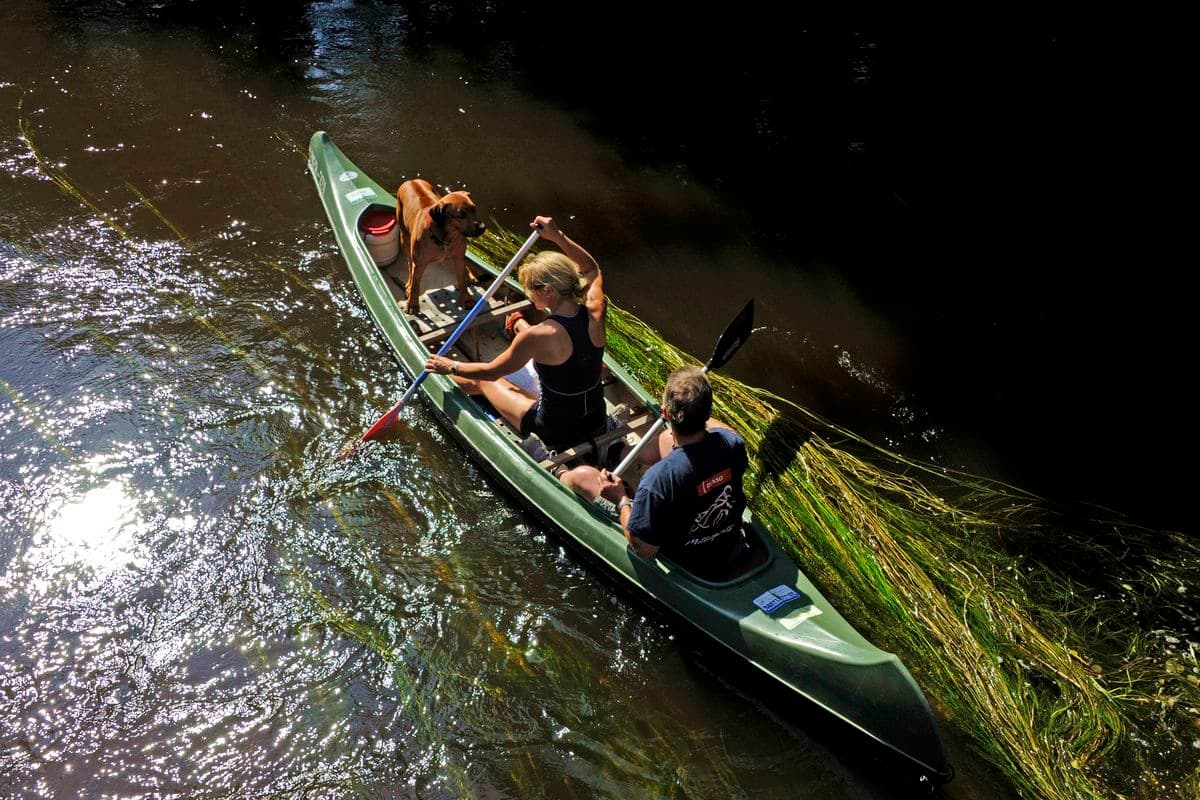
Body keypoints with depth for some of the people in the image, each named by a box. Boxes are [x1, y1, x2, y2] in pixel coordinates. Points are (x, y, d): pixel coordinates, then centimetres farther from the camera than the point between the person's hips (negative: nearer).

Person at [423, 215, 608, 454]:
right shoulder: (595, 312, -15)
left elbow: (491, 371, -12)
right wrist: (558, 237, 4)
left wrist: (451, 367, 4)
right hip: (597, 422, 5)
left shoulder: (538, 336, -29)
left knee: (483, 381, 20)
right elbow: (591, 268, 8)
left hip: (557, 435, -5)